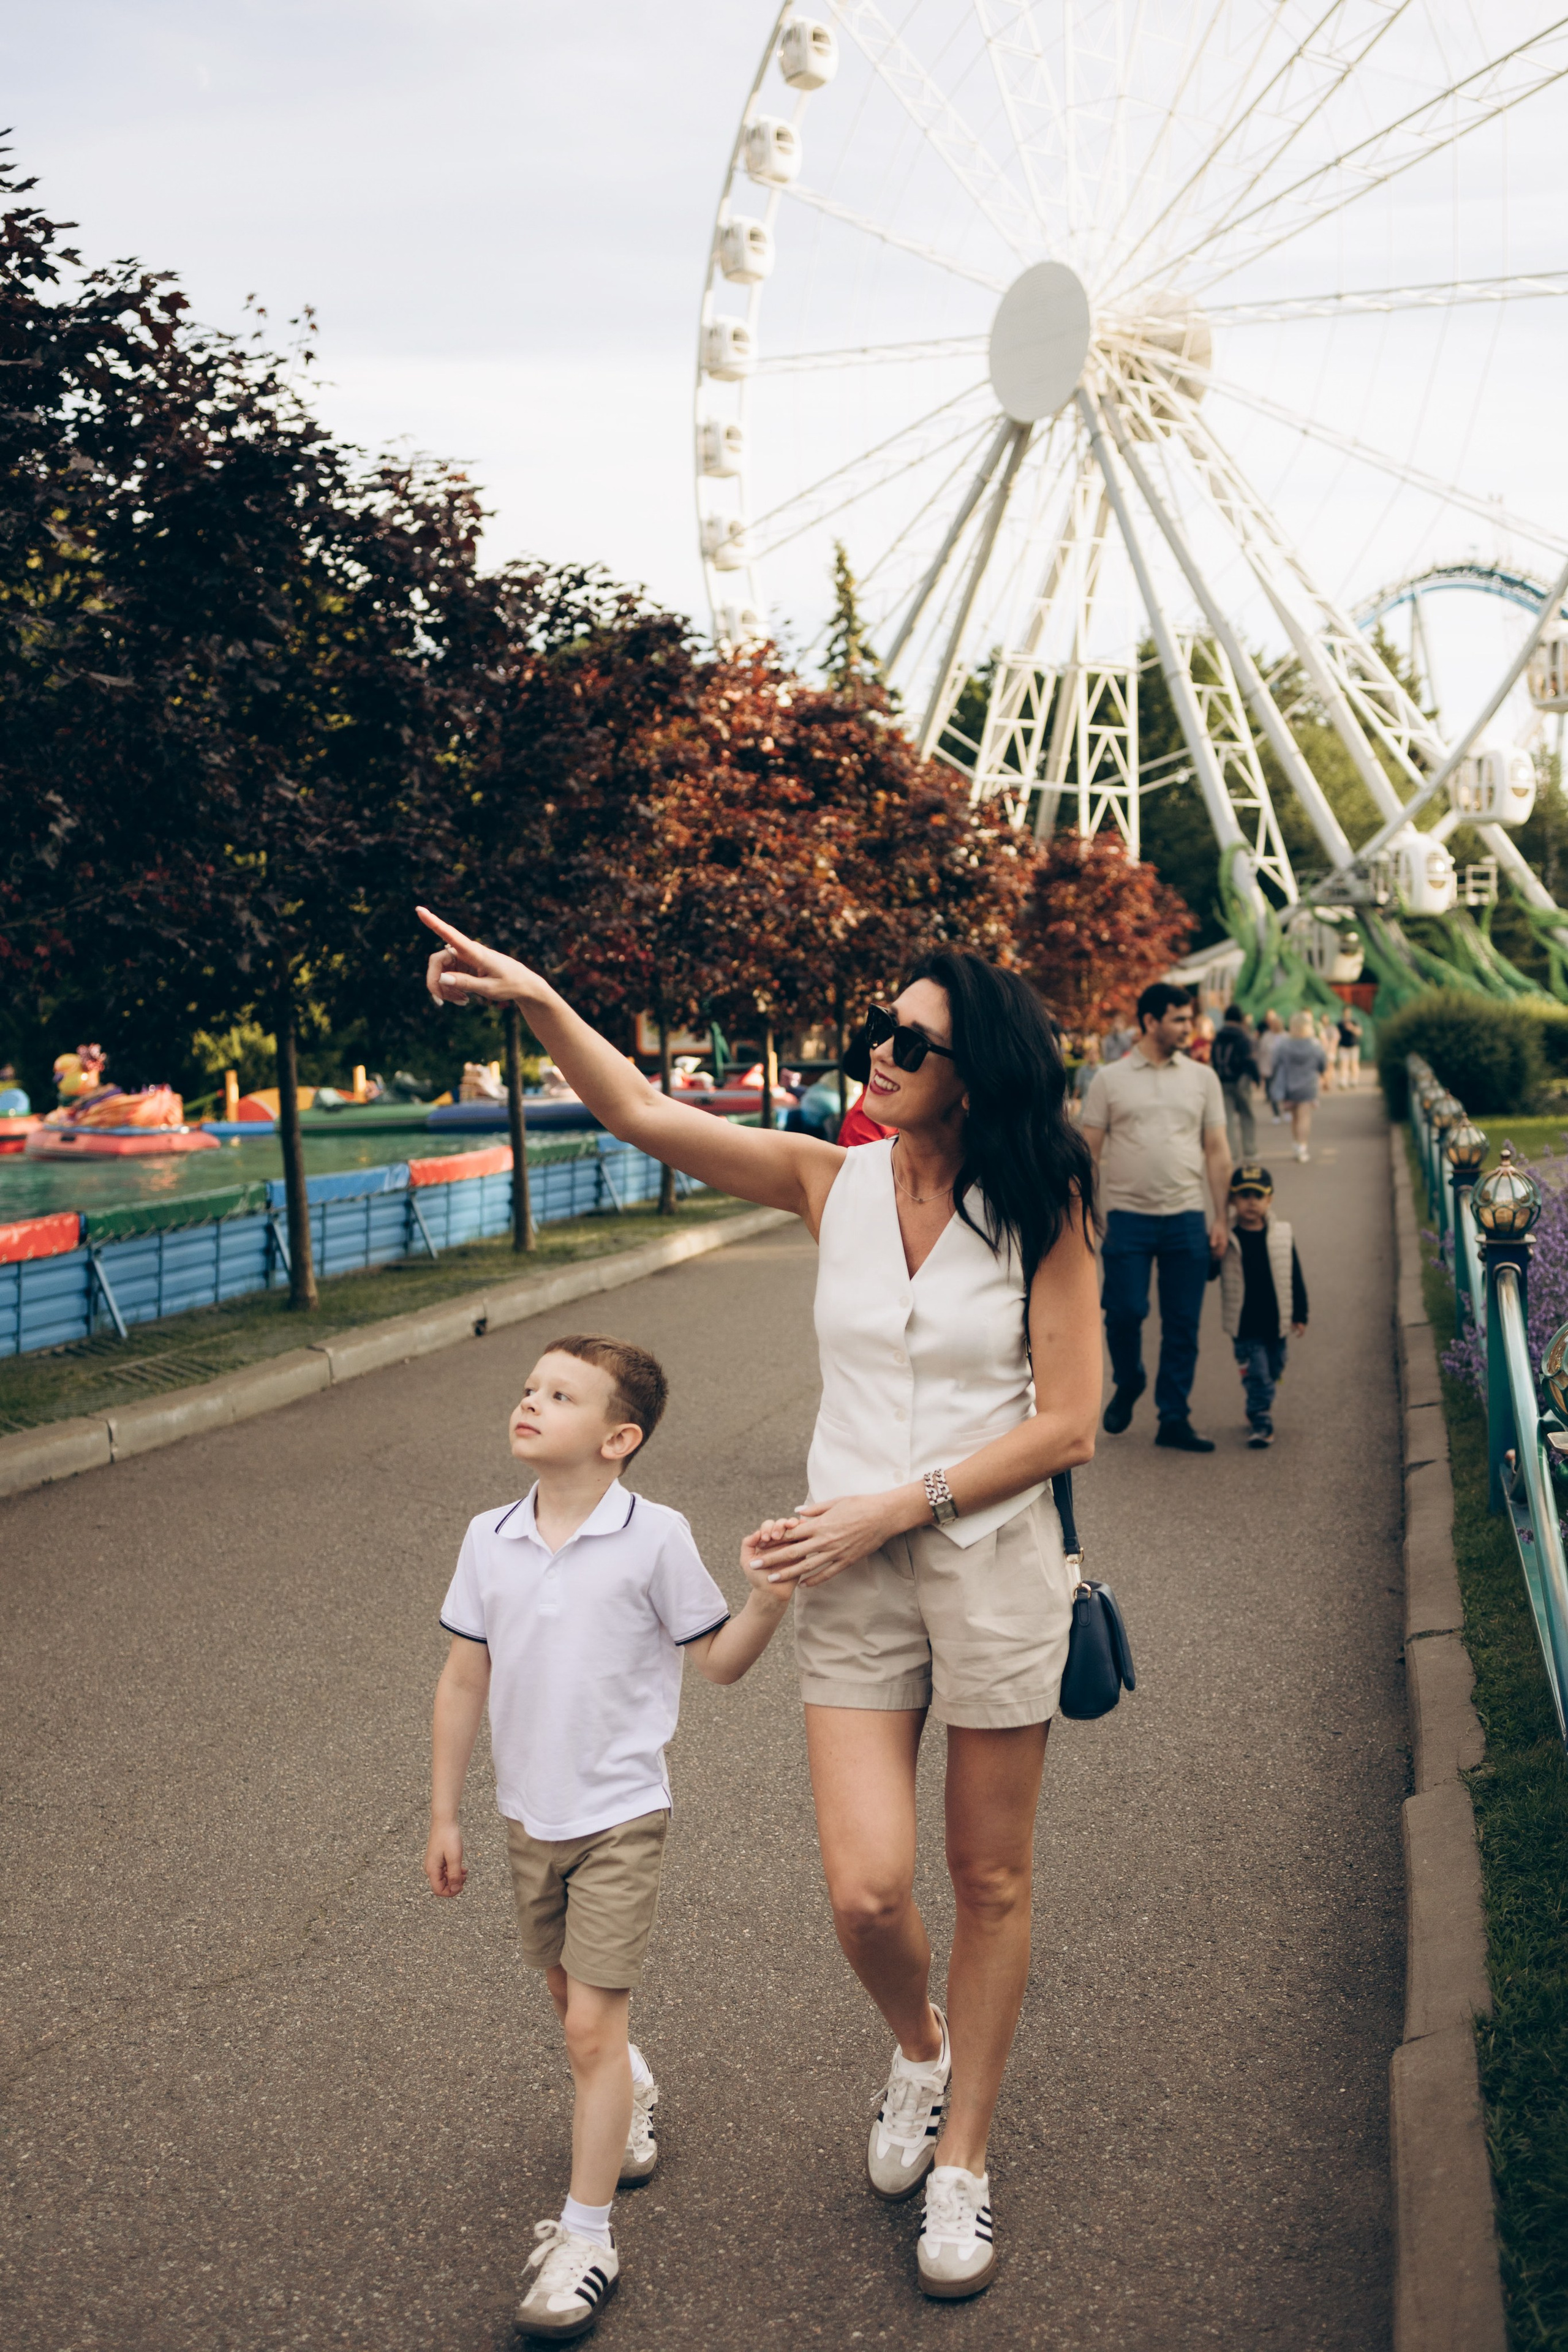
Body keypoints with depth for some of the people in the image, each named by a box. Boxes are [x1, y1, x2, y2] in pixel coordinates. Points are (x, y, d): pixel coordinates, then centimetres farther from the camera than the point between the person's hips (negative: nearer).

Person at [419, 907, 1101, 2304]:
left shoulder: (1041, 1208, -9)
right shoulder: (833, 1182, -1)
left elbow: (1066, 1425, -10)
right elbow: (645, 1116, -4)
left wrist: (892, 1507, -14)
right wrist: (536, 1000, -16)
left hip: (992, 1562, -2)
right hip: (853, 1575, 2)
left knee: (991, 1883, 11)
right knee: (866, 1892, -5)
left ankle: (963, 2156, 32)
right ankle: (919, 2048, 31)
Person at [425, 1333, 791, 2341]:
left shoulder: (656, 1538, -15)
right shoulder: (490, 1539, -4)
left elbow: (719, 1659, -6)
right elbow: (464, 1681, 4)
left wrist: (767, 1602, -26)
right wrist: (444, 1816, 8)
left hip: (620, 1817, -5)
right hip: (529, 1816, 5)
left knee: (591, 2024, -6)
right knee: (572, 1996, 22)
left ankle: (587, 2239, 9)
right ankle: (632, 2088, 53)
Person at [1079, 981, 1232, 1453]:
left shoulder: (1202, 1079, 9)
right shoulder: (1110, 1080, 3)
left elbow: (1217, 1152, 11)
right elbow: (1088, 1150, 4)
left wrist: (1221, 1216, 5)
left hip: (1187, 1218, 2)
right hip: (1128, 1215, -2)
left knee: (1183, 1324, 3)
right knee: (1125, 1311, -5)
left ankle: (1174, 1418, 14)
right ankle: (1128, 1384, 24)